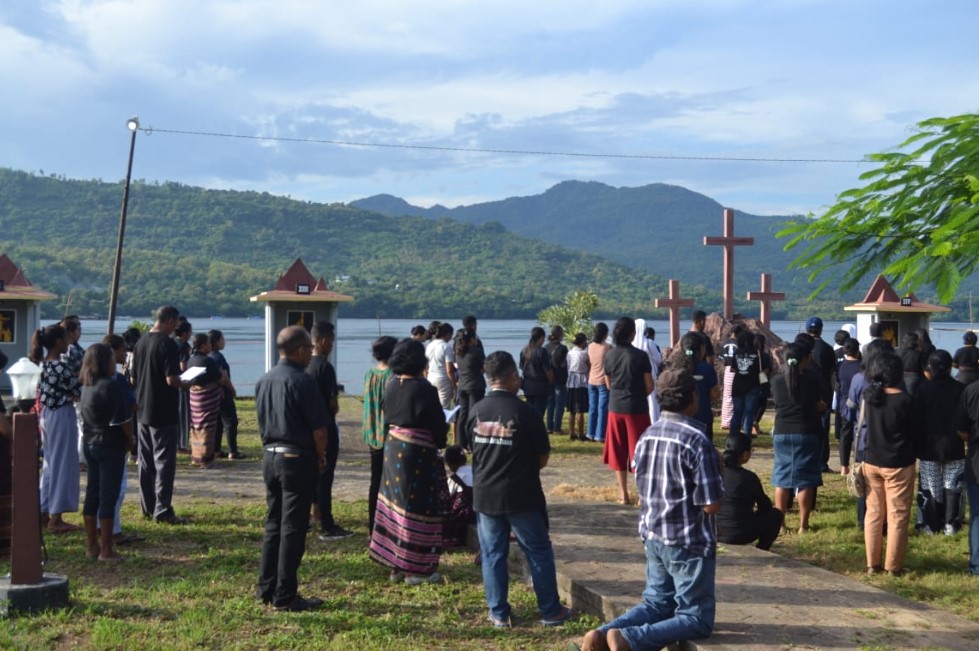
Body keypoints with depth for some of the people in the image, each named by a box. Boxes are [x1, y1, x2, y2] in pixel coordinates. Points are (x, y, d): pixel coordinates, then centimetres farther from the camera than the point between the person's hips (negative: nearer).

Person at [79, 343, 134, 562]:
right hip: (111, 446, -8)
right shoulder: (112, 387, -17)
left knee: (92, 495, 11)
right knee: (108, 497, -3)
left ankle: (92, 546, 18)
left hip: (91, 444, 8)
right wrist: (130, 440, 0)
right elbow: (123, 420, -17)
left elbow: (86, 418, 13)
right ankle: (106, 550, 1)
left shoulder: (87, 387, 8)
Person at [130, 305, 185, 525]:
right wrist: (186, 383, -3)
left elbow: (133, 377, 13)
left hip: (142, 410, 8)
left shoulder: (141, 342, 8)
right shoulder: (167, 344, -15)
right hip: (163, 413, -8)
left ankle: (148, 507, 21)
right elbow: (171, 379, -21)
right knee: (164, 462, -3)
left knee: (146, 461, 13)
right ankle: (162, 511, -3)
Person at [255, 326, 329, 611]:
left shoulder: (263, 381, 7)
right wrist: (321, 457, 0)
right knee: (293, 529, 0)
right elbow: (319, 427, -16)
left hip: (270, 456, 8)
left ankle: (267, 589, 22)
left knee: (273, 524, 16)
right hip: (298, 460, -7)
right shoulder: (302, 382, -17)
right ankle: (285, 596, 5)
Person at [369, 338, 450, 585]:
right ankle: (415, 569, 6)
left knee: (396, 502, 13)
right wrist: (440, 442, 9)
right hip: (418, 453, -7)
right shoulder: (423, 389, -17)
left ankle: (396, 565, 20)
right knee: (418, 506, 1)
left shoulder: (391, 385, 3)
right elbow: (438, 424, -11)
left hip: (392, 448, 7)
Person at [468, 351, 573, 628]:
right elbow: (543, 457, -6)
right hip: (521, 495, -3)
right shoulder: (525, 412, -15)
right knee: (539, 552, 9)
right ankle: (550, 611, 16)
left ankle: (499, 613, 15)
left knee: (493, 554, 11)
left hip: (485, 495, 4)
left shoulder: (476, 412, -2)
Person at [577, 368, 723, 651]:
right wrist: (717, 470, -1)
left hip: (653, 537, 7)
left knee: (656, 603, 20)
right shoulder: (698, 441, -18)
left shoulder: (646, 437, 4)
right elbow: (711, 505, -17)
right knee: (697, 618, 3)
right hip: (690, 542, -7)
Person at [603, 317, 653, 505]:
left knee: (618, 452, 11)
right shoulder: (640, 356, -12)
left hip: (615, 408, 4)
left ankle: (623, 494, 15)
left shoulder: (610, 355, -1)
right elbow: (650, 386, -8)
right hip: (637, 409, -3)